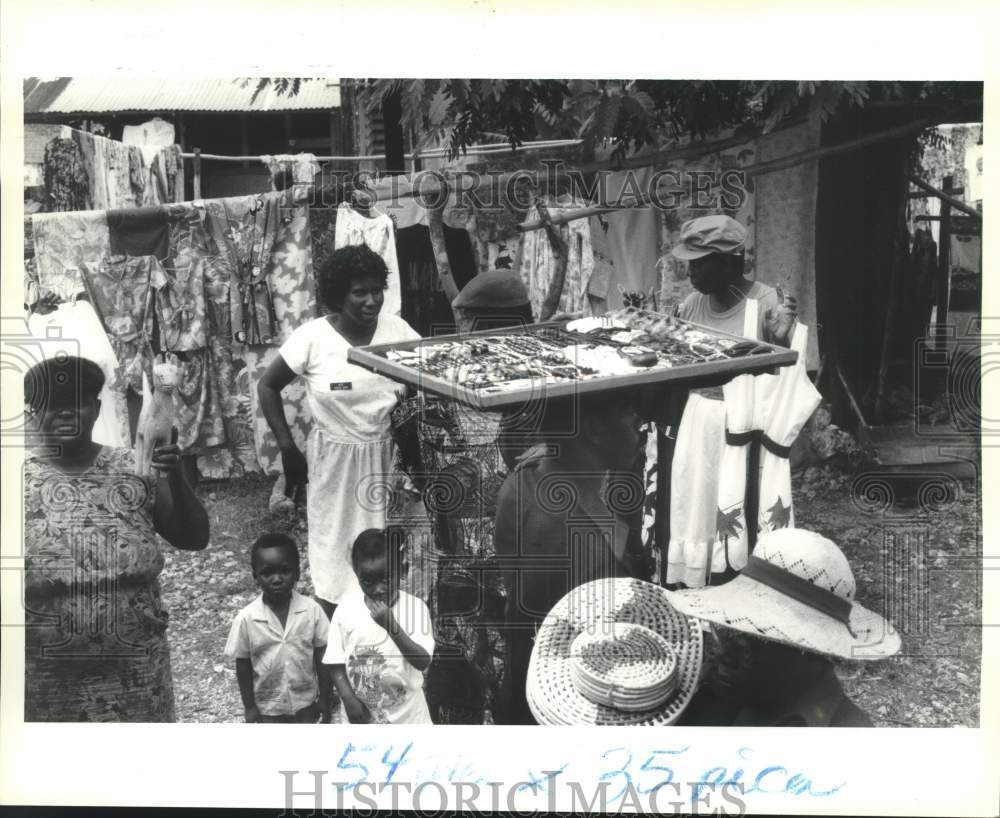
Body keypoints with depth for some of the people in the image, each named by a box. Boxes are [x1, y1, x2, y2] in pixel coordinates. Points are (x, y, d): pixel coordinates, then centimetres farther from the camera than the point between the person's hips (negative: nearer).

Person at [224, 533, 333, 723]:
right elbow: (243, 665, -7)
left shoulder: (312, 610, -15)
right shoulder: (247, 619, -18)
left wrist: (324, 697, -2)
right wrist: (249, 706, -4)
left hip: (305, 701, 1)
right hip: (268, 705, -1)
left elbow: (321, 657, -6)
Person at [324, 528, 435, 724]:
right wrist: (349, 699, -13)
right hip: (361, 715, 1)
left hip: (405, 714, -1)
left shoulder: (415, 607, -13)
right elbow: (335, 661, -2)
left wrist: (391, 625, -29)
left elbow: (423, 661, -19)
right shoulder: (346, 608, -8)